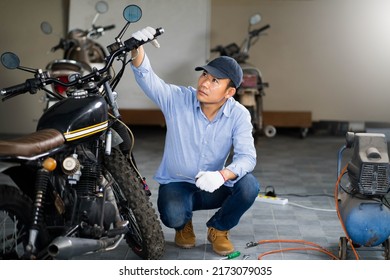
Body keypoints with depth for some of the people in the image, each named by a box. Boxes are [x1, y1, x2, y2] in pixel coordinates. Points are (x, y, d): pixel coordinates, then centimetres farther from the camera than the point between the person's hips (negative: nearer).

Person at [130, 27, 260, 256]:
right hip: (176, 184, -1)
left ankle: (219, 228, 3)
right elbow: (147, 78, -25)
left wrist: (222, 175, -43)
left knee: (249, 185, -29)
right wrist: (138, 48, -46)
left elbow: (246, 156, -22)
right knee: (173, 216, -34)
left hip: (213, 188, 1)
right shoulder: (178, 99, -12)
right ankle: (184, 225, 9)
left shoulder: (239, 115, -12)